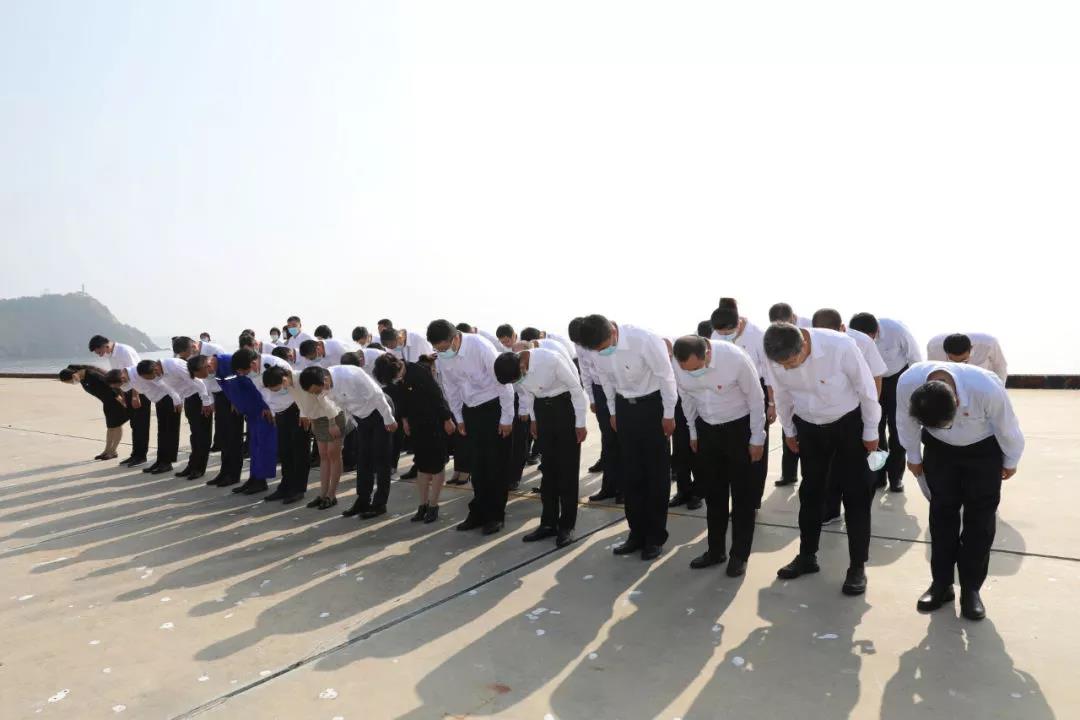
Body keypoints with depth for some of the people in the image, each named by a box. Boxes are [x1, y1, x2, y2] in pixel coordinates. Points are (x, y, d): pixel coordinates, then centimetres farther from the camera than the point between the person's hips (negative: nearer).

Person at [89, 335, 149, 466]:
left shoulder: (125, 351, -19)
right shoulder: (111, 355, 6)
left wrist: (135, 396, -22)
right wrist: (122, 395, 15)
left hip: (140, 390, -8)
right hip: (129, 391, 8)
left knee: (140, 425, -2)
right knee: (134, 424, 13)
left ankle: (141, 455, 4)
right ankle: (135, 454, 20)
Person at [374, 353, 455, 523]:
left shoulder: (420, 371, -25)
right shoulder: (394, 378, -5)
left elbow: (438, 394, -21)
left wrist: (447, 419, -18)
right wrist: (404, 418, 14)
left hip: (436, 421, -6)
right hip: (417, 423, 6)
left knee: (437, 464, 1)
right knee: (421, 464, 9)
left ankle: (433, 505, 9)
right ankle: (423, 504, 17)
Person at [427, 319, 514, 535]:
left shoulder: (480, 347, -26)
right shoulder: (441, 357, -9)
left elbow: (502, 381, -19)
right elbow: (450, 388, 7)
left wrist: (507, 418, -15)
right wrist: (459, 418, 11)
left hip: (494, 406, -5)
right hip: (470, 410, 5)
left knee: (496, 464, 1)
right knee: (477, 463, 11)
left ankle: (495, 515, 13)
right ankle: (479, 512, 23)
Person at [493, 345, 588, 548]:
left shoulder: (551, 359, -31)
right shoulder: (515, 370, -14)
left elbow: (576, 388, -19)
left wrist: (580, 424, -14)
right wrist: (533, 419, 13)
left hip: (565, 403, -5)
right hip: (541, 406, 5)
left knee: (567, 466, -1)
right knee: (548, 465, 9)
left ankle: (566, 525, 8)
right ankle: (549, 522, 18)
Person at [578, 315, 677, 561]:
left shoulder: (645, 340, -29)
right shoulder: (599, 349, -12)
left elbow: (666, 376, -18)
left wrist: (669, 414, -11)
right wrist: (613, 412, 12)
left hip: (652, 405, -5)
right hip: (624, 407, 5)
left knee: (656, 473, 5)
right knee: (631, 473, 10)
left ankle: (656, 536, 17)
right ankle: (637, 532, 23)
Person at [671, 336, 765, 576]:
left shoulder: (736, 358, -29)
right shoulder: (678, 366, -18)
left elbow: (756, 398, -15)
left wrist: (757, 438, -9)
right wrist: (693, 432, 10)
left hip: (739, 426, -4)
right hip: (706, 428, 4)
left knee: (742, 494, 4)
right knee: (713, 492, 12)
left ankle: (739, 555, 17)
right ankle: (716, 550, 26)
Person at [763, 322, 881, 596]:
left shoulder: (841, 346, -33)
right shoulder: (776, 359, -22)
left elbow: (866, 389, -18)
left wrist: (871, 431, -8)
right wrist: (789, 431, 9)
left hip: (848, 424, -3)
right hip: (808, 427, 3)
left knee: (855, 494, 1)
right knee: (810, 492, 13)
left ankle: (858, 566, 14)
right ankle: (807, 555, 28)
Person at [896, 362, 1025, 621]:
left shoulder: (987, 388, -41)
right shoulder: (908, 383, -35)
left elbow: (1007, 428, -17)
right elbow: (905, 422, -11)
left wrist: (1011, 461, 1)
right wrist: (913, 457, 4)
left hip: (983, 449, -1)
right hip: (938, 447, 2)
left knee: (979, 516, 0)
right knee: (942, 511, 4)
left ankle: (970, 589, 13)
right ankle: (941, 583, 16)